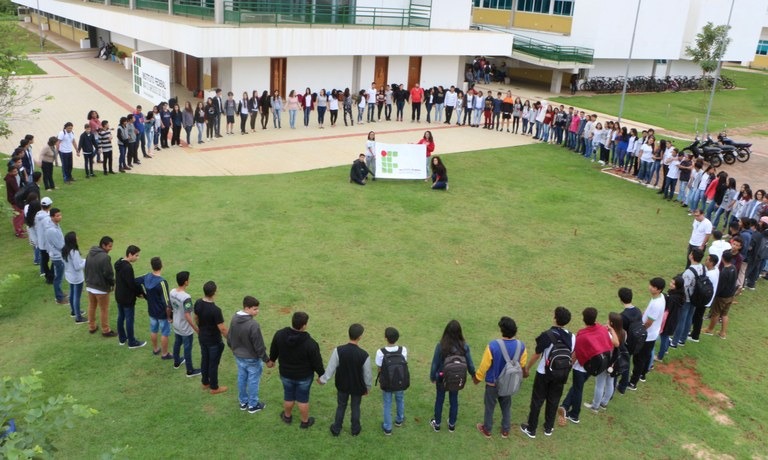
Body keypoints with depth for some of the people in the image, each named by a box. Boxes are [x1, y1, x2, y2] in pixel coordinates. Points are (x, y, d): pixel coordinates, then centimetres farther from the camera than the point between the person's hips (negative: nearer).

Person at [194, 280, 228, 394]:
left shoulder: (198, 303, -11)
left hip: (202, 338, 7)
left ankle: (205, 383, 41)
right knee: (213, 363, 11)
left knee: (205, 360, 24)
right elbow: (223, 329, -26)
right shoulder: (215, 310, -32)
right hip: (214, 341, -6)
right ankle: (214, 388, 27)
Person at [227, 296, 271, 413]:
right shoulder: (253, 324, -32)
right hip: (252, 359, -7)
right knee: (253, 381, 12)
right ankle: (253, 405, 28)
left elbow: (229, 339, 4)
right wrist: (267, 360, -11)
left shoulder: (234, 319, -9)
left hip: (238, 356, 7)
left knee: (241, 378, 22)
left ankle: (243, 402, 38)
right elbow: (259, 346, -24)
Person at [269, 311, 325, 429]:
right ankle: (305, 422, 38)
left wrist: (272, 359, 22)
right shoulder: (310, 343, -32)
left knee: (288, 396, 25)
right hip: (304, 376, -3)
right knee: (303, 399, 18)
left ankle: (287, 416, 48)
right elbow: (317, 362, -19)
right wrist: (322, 375, 0)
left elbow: (273, 350, 0)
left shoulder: (279, 335, -20)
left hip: (286, 374, 3)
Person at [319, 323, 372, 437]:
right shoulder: (364, 355, -27)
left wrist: (323, 379, 4)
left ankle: (336, 429, 40)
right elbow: (367, 375, -14)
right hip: (357, 387, -1)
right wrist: (367, 387, 5)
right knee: (355, 407, 24)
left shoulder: (338, 350, -25)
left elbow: (331, 368, -15)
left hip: (342, 385, 1)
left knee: (341, 406, 25)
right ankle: (355, 429, 42)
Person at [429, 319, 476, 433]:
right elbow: (469, 364, -8)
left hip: (442, 378, -1)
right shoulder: (464, 346, -19)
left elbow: (435, 364, -14)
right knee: (454, 400, 21)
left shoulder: (441, 346, -25)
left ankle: (437, 424, 36)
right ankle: (452, 424, 38)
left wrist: (432, 377, 3)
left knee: (439, 400, 19)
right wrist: (474, 375, 12)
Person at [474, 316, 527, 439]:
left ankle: (487, 430, 39)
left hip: (493, 383, -3)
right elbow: (522, 365, -2)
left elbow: (484, 365, -19)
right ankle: (505, 430, 41)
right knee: (506, 407, 25)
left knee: (490, 407, 20)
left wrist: (477, 378, 0)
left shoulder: (493, 345, -32)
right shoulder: (521, 346, -19)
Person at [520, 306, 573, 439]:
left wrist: (527, 368, 0)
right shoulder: (571, 337, -7)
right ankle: (549, 428, 32)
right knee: (553, 401, 19)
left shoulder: (547, 335, -22)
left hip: (544, 373, -4)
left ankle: (531, 429, 20)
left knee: (537, 401, 10)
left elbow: (537, 354, -14)